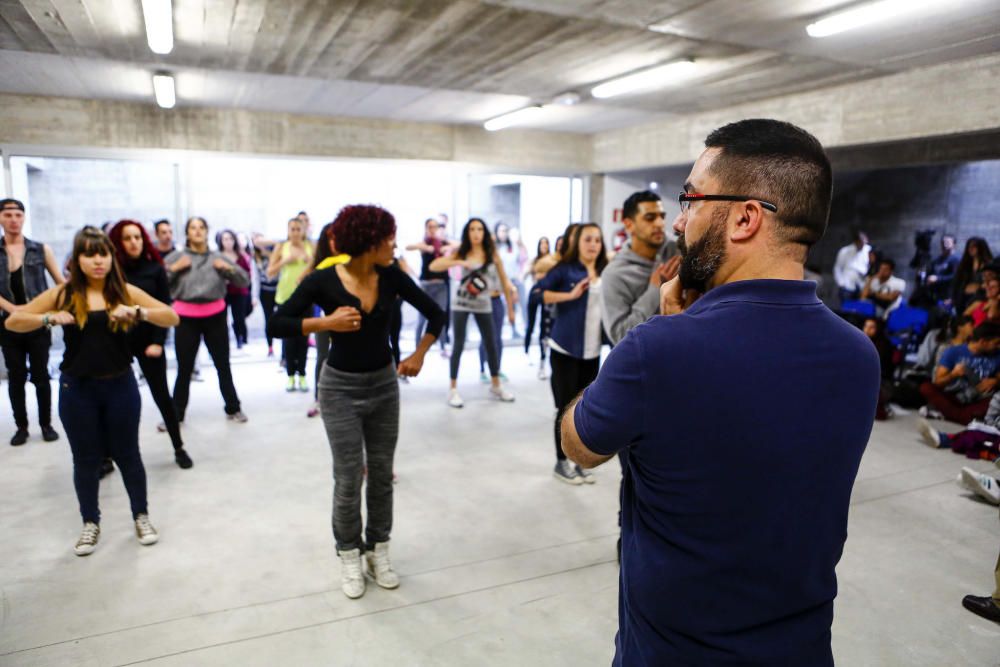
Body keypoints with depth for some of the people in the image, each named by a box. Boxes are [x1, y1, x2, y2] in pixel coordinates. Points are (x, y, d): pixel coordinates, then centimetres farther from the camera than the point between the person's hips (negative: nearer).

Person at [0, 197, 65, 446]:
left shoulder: (41, 249, 1)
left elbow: (61, 283, 3)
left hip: (38, 323, -1)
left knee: (41, 375, 4)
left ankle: (46, 424, 14)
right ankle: (21, 426, 18)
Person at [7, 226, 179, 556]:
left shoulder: (125, 291, -2)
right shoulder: (63, 293, -2)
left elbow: (172, 317, -5)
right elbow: (13, 322, 1)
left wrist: (138, 313, -22)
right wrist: (49, 318, -18)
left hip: (120, 385, 0)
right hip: (76, 389, 0)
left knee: (127, 454, 10)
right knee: (86, 458, 12)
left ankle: (141, 516, 27)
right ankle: (90, 523, 30)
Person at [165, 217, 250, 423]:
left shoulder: (218, 258, 4)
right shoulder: (176, 256, -1)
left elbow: (245, 281, 5)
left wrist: (229, 268, -9)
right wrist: (174, 268, -16)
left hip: (215, 316, 1)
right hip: (186, 318, -1)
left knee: (223, 365, 10)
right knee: (184, 369, 5)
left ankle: (233, 408, 23)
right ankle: (176, 414, 18)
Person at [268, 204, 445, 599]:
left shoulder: (392, 277, -7)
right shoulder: (324, 280, -15)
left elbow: (436, 315, 2)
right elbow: (278, 324, -13)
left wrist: (419, 356, -5)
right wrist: (326, 322, -24)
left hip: (385, 384, 3)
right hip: (341, 388, -3)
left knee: (382, 473, 10)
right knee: (349, 478, 2)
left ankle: (378, 549, 28)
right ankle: (349, 556, 23)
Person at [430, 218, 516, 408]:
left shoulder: (492, 254, -2)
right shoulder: (461, 253, -5)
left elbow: (504, 281, 4)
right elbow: (433, 266, -14)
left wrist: (510, 308, 4)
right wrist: (458, 263, -26)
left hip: (483, 306, 2)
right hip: (461, 304, -2)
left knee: (491, 345, 8)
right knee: (458, 346, -2)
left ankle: (496, 386, 25)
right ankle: (453, 390, 8)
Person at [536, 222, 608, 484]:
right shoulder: (566, 269, -6)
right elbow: (537, 293, -15)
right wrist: (570, 295, -19)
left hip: (592, 352, 5)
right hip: (565, 349, -4)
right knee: (566, 407, 3)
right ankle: (561, 462, 17)